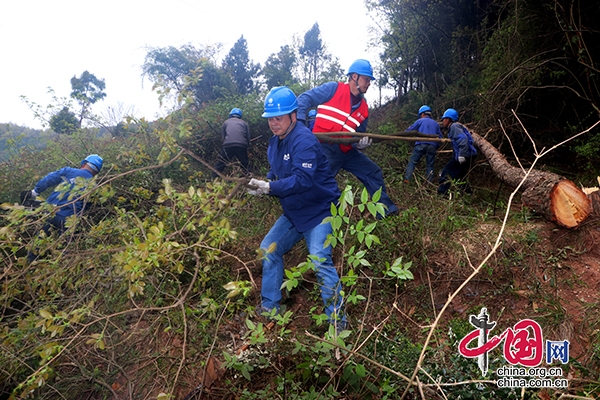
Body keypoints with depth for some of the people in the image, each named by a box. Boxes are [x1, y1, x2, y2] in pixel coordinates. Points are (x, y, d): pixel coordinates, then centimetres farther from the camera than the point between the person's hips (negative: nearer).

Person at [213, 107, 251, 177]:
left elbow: (223, 135, 22)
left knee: (220, 165, 7)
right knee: (245, 165, 16)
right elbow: (248, 138, 18)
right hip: (242, 146, 1)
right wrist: (246, 146, 31)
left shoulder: (226, 122, 21)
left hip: (228, 145, -1)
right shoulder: (244, 123, 23)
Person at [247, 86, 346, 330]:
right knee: (269, 248, 11)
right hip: (294, 212, 9)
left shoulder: (304, 140, -22)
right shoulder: (275, 142, 7)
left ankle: (338, 321, -7)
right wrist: (262, 186, -6)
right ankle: (269, 308, 24)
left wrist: (269, 187, -32)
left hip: (319, 211, -9)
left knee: (320, 260, -20)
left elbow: (303, 180, -32)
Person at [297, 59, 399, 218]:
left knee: (373, 173, 11)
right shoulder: (333, 89, -7)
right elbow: (304, 99, -8)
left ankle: (386, 209, 24)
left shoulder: (363, 108, 9)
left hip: (347, 150, 7)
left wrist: (361, 143, -12)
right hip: (324, 148, -7)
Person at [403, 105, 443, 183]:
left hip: (421, 144, -3)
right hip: (432, 146, 3)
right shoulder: (436, 123, 23)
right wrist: (436, 147, 26)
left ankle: (406, 179, -14)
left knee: (412, 162, -2)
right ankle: (429, 182, 1)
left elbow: (409, 130, 8)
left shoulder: (420, 121, 12)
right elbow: (440, 137, 20)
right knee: (430, 165, 8)